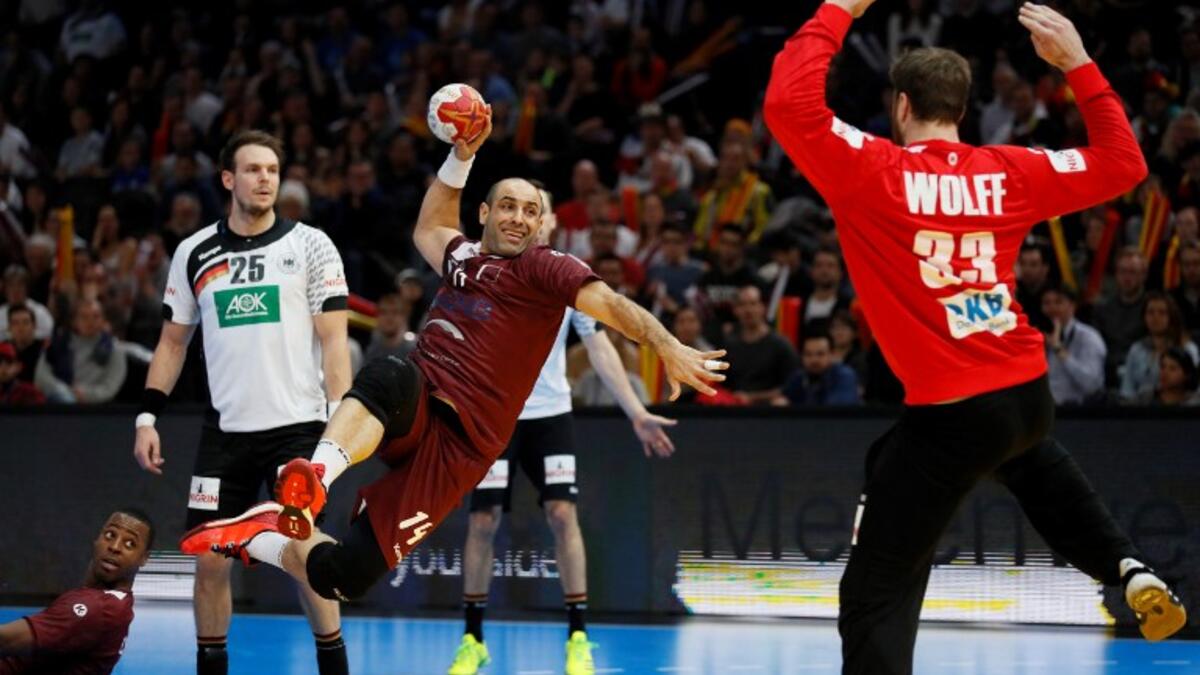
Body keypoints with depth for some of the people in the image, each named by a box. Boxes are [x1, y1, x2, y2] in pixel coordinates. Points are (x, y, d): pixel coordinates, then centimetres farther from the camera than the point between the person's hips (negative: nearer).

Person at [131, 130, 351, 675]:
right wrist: (147, 418, 7)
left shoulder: (310, 245, 0)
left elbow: (333, 339, -3)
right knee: (209, 562, 2)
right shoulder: (194, 254, 8)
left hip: (296, 425, -3)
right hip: (225, 430, 3)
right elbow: (172, 341, 15)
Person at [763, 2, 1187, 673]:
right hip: (1029, 393, 5)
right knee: (1029, 453, 43)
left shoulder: (872, 172, -10)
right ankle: (1132, 571, 28)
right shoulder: (1010, 172, 2)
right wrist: (1079, 64, 16)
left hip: (948, 415, -5)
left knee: (877, 595, 0)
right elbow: (1123, 163, 13)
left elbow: (788, 102, -17)